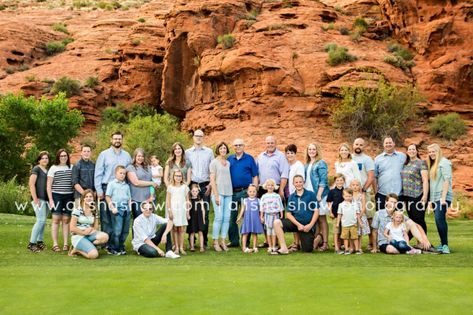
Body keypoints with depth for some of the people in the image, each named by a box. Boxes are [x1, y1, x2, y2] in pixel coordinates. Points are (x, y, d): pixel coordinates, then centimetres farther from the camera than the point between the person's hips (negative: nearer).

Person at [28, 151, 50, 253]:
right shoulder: (36, 169, -2)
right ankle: (31, 243, -8)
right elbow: (31, 184, -10)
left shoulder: (48, 171, 18)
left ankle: (40, 241, 18)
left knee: (43, 221, 9)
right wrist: (35, 199, -16)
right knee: (41, 220, -13)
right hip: (39, 198, -7)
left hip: (46, 199, 7)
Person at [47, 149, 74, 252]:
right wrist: (50, 200, -6)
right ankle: (55, 244, 0)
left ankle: (66, 244, 7)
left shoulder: (72, 168, 11)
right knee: (56, 219, -4)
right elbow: (48, 185, 2)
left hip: (69, 196, 2)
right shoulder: (53, 168, 4)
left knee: (66, 220, 3)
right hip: (56, 196, -2)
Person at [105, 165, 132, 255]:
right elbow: (107, 196, -1)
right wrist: (112, 208, -9)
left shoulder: (126, 186, 18)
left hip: (126, 209, 6)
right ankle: (112, 249, 3)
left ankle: (121, 247, 19)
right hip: (117, 209, -5)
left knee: (125, 230, 7)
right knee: (117, 230, -8)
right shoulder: (112, 184, 3)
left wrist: (129, 206, 4)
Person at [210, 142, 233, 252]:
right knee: (219, 217, -9)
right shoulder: (214, 162, 0)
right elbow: (212, 179, -5)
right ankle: (215, 242, -1)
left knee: (227, 218, 3)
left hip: (228, 193, 5)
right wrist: (216, 195, -11)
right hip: (218, 192, -5)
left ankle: (223, 241, 9)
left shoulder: (228, 163, 15)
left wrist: (231, 192, 5)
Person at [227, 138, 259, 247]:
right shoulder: (229, 159, 11)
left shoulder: (249, 159, 3)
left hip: (245, 192, -3)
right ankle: (233, 240, 16)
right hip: (232, 192, 3)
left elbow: (255, 176, 3)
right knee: (231, 217, 6)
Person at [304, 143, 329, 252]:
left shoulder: (321, 163, -5)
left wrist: (319, 195, -18)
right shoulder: (307, 164, 16)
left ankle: (325, 243, -1)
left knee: (321, 218, -4)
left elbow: (323, 180, -12)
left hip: (318, 194, -7)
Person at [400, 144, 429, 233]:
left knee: (419, 220, -5)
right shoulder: (406, 164, 14)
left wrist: (425, 196, -19)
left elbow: (425, 180, -12)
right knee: (412, 220, 11)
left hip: (418, 196, -7)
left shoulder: (421, 163, -6)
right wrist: (403, 197, 16)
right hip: (407, 196, 7)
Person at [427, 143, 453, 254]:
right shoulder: (432, 164, 19)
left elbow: (447, 180, -12)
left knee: (439, 218, -18)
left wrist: (443, 197, -18)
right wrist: (430, 197, 10)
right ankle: (442, 244, 13)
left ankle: (445, 245, -16)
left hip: (443, 196, -8)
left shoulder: (444, 163, -5)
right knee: (439, 220, 8)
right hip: (434, 197, 8)